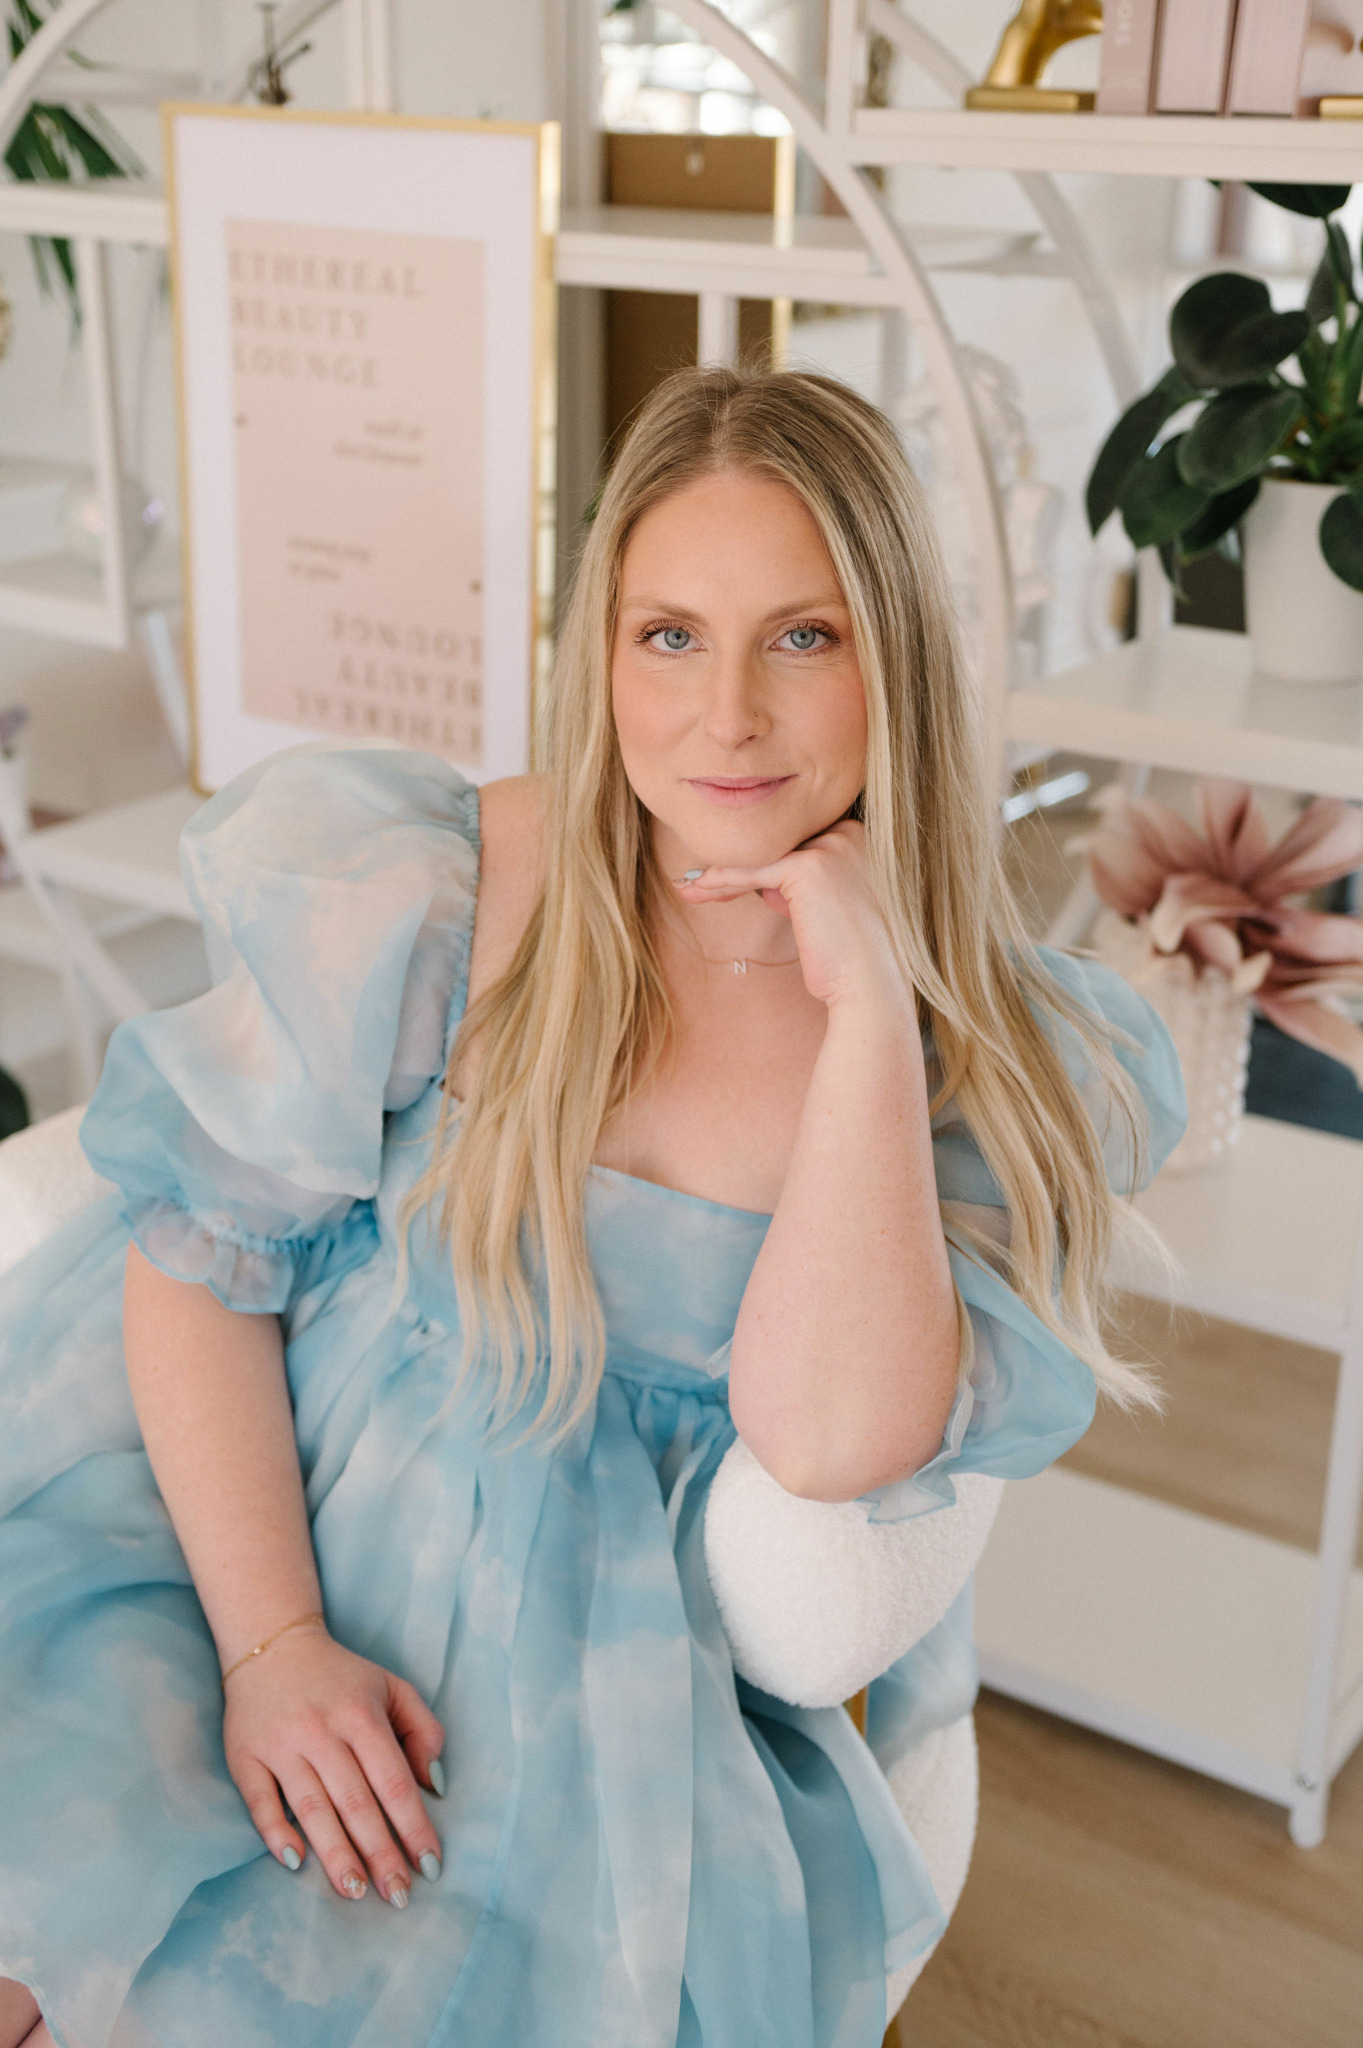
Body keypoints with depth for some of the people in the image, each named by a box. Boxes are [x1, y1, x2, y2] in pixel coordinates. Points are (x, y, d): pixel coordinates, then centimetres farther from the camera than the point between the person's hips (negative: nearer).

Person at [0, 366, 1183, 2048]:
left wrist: (868, 1006, -23)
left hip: (614, 1660, 1)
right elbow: (199, 1256, -6)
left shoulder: (998, 1066, -7)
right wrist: (273, 1641, -14)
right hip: (256, 1528, 0)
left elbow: (830, 1435, -20)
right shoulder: (425, 899, -10)